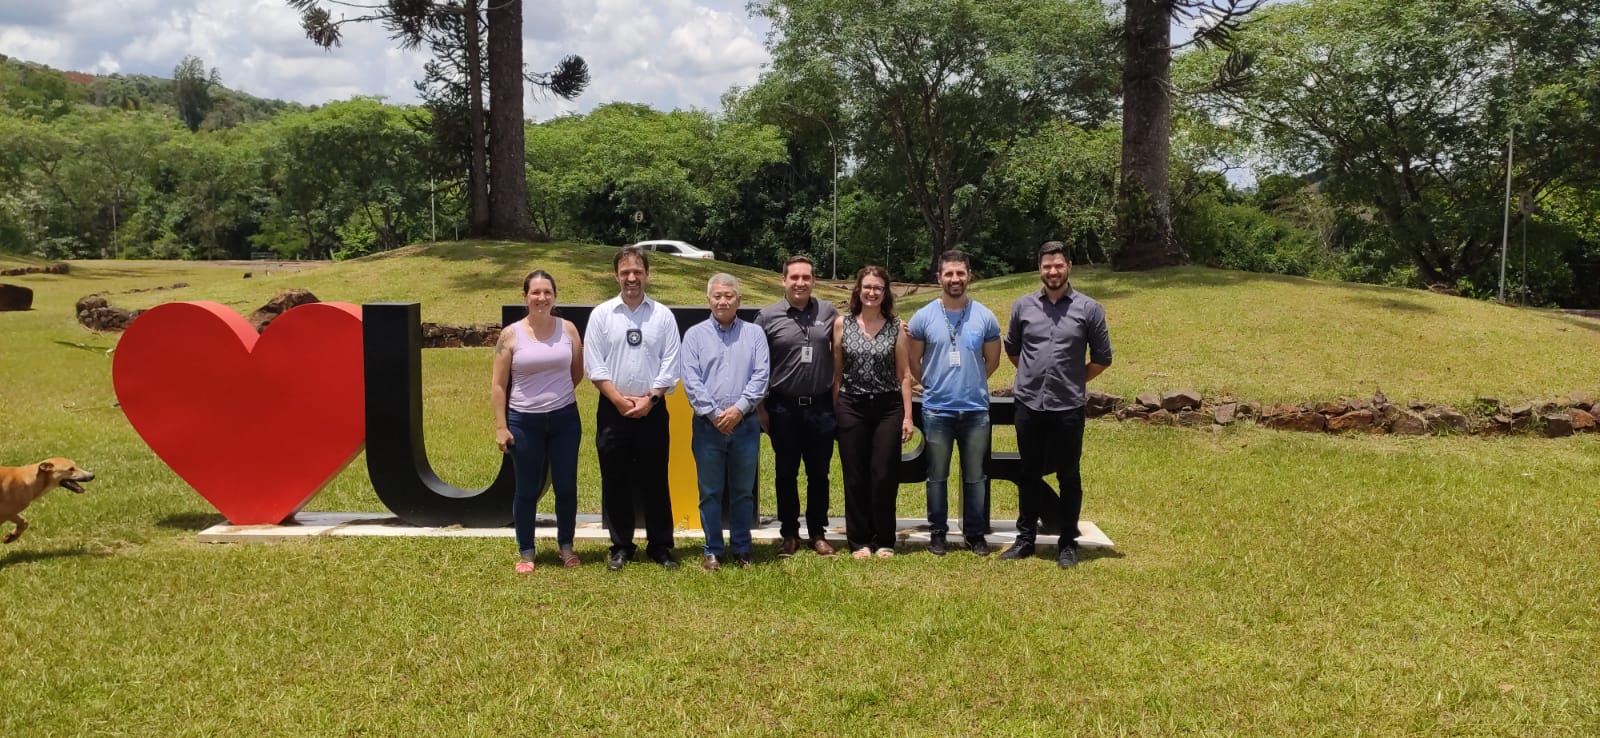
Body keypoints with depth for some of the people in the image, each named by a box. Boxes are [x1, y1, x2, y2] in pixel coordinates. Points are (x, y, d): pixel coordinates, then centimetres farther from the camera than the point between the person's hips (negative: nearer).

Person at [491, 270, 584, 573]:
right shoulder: (511, 334, -5)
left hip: (565, 419, 2)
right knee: (527, 490, 7)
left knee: (566, 486, 6)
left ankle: (565, 546, 24)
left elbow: (577, 373, 13)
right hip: (524, 422, -2)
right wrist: (500, 427, -7)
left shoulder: (568, 329, 0)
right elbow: (498, 385, -4)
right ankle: (526, 552, 20)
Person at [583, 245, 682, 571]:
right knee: (615, 481, 6)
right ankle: (621, 547, 17)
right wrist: (620, 400, -10)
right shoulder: (601, 314, 1)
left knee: (655, 481, 5)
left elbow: (670, 365, -1)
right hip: (612, 410, 1)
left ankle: (660, 546, 14)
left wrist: (648, 399, -9)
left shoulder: (663, 315, 2)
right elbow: (594, 365, -2)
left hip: (653, 410, 0)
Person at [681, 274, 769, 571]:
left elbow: (760, 376, -3)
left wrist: (739, 408, -14)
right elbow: (691, 380, -5)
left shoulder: (754, 334, 6)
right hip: (708, 426, -1)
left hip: (745, 425, 1)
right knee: (710, 493, 5)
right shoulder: (695, 335, 4)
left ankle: (741, 549, 18)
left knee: (743, 492, 9)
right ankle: (712, 551, 14)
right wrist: (713, 414, -13)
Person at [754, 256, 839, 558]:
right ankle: (789, 533, 19)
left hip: (821, 406, 1)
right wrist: (760, 407, -1)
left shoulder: (828, 313, 2)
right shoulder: (767, 316, -3)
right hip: (784, 407, -1)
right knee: (786, 473, 9)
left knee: (819, 473, 9)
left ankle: (818, 533, 20)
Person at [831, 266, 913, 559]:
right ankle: (859, 541, 15)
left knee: (884, 477, 1)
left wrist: (907, 416, -2)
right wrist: (835, 411, 3)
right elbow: (837, 371, 6)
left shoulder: (896, 327, 2)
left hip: (888, 408, 0)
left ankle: (884, 540, 14)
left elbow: (904, 374, 2)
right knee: (855, 478, 4)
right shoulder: (842, 324, 2)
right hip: (852, 408, 0)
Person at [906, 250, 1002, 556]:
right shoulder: (923, 317, -2)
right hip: (937, 411, -1)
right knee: (937, 476, 8)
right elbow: (913, 361, 7)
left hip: (976, 410, 1)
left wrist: (970, 384, 11)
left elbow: (992, 361, 11)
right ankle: (937, 531, 20)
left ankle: (975, 532, 20)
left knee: (975, 476, 9)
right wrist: (935, 385, 9)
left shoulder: (985, 317, 0)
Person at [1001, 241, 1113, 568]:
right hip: (1028, 405, 2)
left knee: (1069, 477, 6)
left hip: (1068, 407, -2)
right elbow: (1012, 349, 19)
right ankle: (1025, 539, 22)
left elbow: (1102, 358, 6)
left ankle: (1068, 544, 16)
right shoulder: (1023, 306, 4)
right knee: (1029, 475, 12)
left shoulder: (1089, 309, -2)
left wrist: (1073, 380, 6)